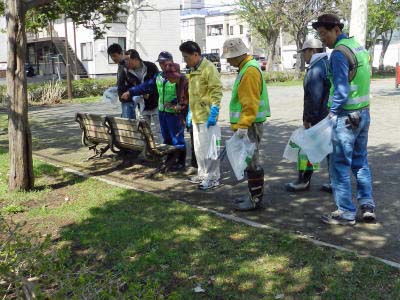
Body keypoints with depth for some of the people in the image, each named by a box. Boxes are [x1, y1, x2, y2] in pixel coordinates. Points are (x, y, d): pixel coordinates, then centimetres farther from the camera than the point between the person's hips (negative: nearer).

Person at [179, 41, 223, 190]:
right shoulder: (193, 70, 15)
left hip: (207, 116, -9)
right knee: (199, 148, 17)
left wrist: (213, 112, -22)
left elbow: (216, 91, -18)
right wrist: (191, 112, 21)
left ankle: (213, 178, 6)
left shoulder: (208, 68, -13)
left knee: (208, 147, -4)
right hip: (196, 116, 9)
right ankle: (203, 174, 29)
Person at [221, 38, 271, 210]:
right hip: (247, 123, 11)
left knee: (251, 161, -5)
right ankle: (254, 194, 25)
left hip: (250, 124, -11)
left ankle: (256, 199, 2)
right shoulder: (246, 68, 17)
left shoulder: (250, 70, -16)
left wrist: (243, 125, -25)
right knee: (249, 160, 15)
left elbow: (250, 103, -22)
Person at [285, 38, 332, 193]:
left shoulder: (315, 69, -15)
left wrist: (308, 118, -15)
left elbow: (314, 97, -21)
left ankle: (303, 181, 11)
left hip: (319, 118, -9)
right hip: (333, 117, 9)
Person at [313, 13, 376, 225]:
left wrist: (332, 110, -7)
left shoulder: (339, 53, -16)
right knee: (360, 161, 16)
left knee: (340, 165, 1)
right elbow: (361, 81, 13)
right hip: (363, 112, 9)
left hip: (346, 115, -9)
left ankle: (346, 213, 7)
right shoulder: (358, 46, 11)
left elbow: (341, 89, -21)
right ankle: (367, 206, 20)